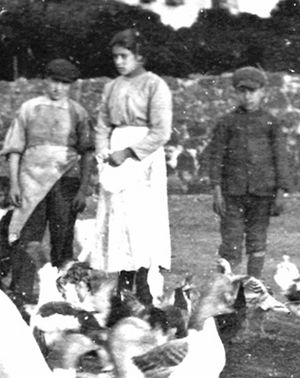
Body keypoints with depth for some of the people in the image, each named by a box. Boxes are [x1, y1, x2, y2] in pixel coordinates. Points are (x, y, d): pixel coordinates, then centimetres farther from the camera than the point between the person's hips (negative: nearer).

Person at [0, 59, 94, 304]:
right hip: (32, 180, 0)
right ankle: (21, 298, -7)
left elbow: (87, 153, 6)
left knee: (62, 242, 2)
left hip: (66, 181, 0)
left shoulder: (77, 113, 8)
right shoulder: (29, 109, 10)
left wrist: (83, 190, -3)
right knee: (26, 241, -7)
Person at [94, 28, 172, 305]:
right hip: (116, 159, 6)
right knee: (115, 220, 2)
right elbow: (103, 126, 15)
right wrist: (105, 154, -4)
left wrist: (127, 152, -14)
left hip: (144, 157, -6)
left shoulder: (155, 86, -5)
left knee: (141, 220, -10)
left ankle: (144, 291, -9)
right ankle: (123, 290, 6)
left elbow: (161, 132, -10)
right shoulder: (112, 88, 13)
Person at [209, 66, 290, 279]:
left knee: (257, 241, 7)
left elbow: (280, 158, 4)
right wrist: (217, 190, -5)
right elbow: (216, 156, 3)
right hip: (233, 191, -1)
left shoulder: (271, 124, 5)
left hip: (262, 191, 1)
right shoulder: (227, 123, 4)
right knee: (231, 242, -4)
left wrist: (281, 193, -2)